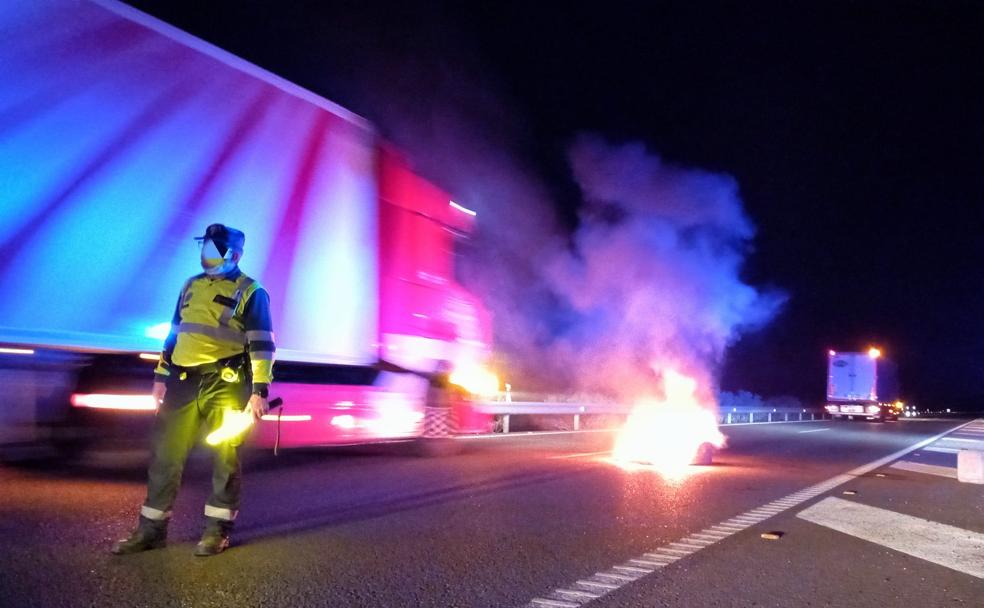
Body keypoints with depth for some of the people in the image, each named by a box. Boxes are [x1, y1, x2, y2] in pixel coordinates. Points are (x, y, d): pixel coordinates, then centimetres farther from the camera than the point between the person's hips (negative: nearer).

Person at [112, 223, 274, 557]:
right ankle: (152, 528, 17)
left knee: (225, 456, 0)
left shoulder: (250, 292, -1)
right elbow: (174, 334, 22)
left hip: (225, 385, -6)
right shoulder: (191, 286, 18)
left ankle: (217, 529, 11)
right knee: (165, 452, 6)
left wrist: (259, 390, -15)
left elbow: (261, 344, -7)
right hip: (184, 383, 6)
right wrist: (161, 377, 16)